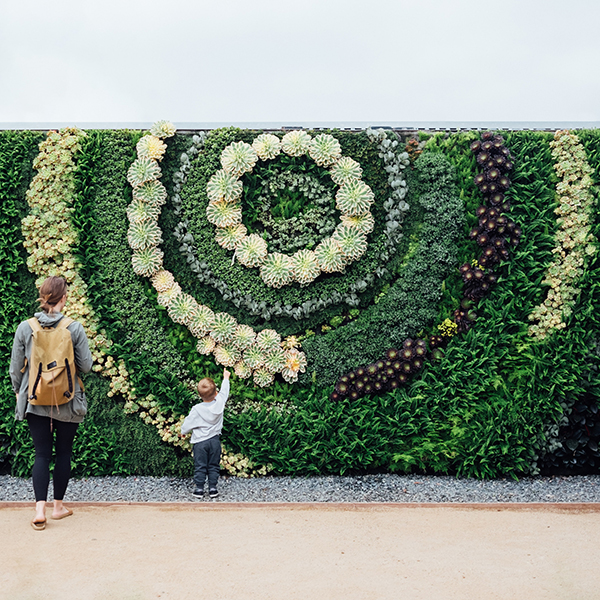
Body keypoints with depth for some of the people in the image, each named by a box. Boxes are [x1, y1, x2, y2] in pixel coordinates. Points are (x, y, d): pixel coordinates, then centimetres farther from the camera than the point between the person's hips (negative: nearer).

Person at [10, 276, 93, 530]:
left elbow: (16, 368, 2)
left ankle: (40, 509, -3)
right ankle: (58, 506, 23)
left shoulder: (25, 328, -5)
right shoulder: (74, 328, -11)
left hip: (35, 401, 1)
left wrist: (18, 391, 19)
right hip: (68, 403, -1)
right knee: (63, 453, 13)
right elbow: (86, 366, -6)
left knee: (42, 454, 8)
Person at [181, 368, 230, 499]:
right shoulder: (219, 403, -11)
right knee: (213, 466, 13)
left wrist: (183, 432, 15)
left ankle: (199, 488, 11)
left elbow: (187, 425, -8)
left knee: (200, 466, 8)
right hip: (214, 440, 3)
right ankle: (212, 488, 14)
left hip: (200, 442, -2)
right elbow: (224, 392, 9)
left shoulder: (196, 410, -17)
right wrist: (226, 378, 25)